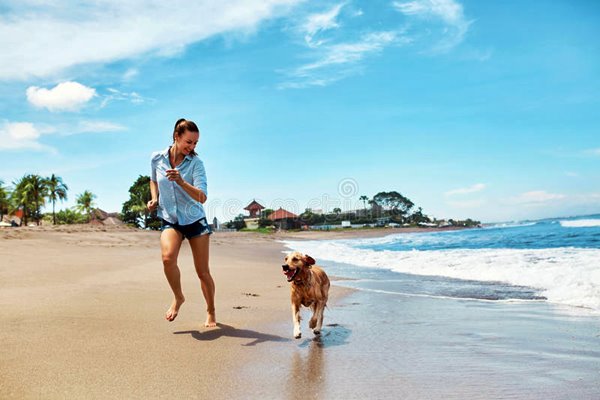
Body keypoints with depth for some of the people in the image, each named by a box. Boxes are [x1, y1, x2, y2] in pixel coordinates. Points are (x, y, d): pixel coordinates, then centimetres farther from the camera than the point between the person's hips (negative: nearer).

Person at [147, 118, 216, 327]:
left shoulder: (196, 163, -10)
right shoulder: (157, 158, -2)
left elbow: (202, 197, -20)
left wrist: (181, 181, -33)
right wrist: (154, 198, 3)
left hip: (195, 220, -1)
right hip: (170, 220, 1)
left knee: (203, 272, 2)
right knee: (168, 257, -28)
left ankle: (211, 312, 24)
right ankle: (178, 298, -1)